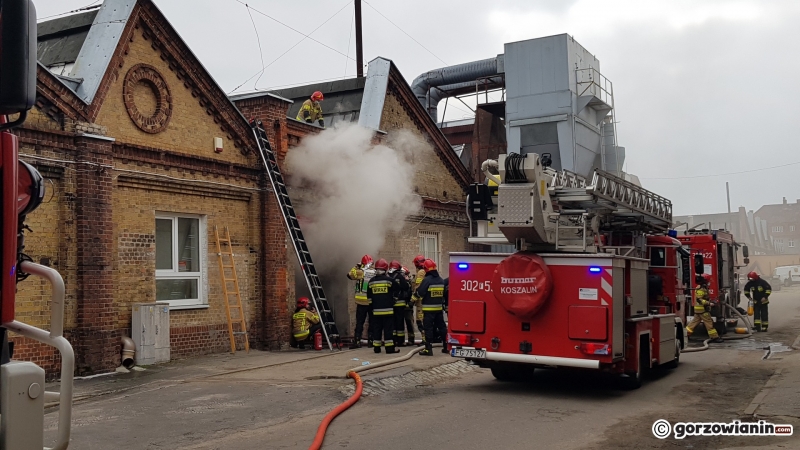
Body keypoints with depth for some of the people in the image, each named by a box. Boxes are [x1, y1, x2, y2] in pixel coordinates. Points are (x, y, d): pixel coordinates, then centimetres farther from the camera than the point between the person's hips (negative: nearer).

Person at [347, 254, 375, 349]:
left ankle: (357, 341, -1)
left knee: (359, 322, 3)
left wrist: (356, 267, 13)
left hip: (361, 302, -2)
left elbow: (350, 274, 4)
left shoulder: (360, 272, -10)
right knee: (372, 322, 11)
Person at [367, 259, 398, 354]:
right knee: (388, 328, -1)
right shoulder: (389, 280, -6)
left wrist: (372, 306, 19)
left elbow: (369, 297, 12)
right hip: (388, 309, -4)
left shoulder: (371, 281, 7)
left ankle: (376, 347, 13)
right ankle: (389, 348, -2)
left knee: (376, 328, 9)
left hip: (376, 310, 4)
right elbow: (397, 289, 7)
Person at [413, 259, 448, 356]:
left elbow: (419, 293, -16)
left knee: (428, 328, -3)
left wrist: (415, 295, 3)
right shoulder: (441, 280, 8)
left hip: (428, 309, -6)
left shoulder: (426, 280, -15)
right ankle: (446, 346, 18)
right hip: (439, 308, 6)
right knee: (442, 327, 14)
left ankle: (428, 349, -5)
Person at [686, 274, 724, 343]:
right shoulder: (700, 289, -19)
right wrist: (708, 303, -30)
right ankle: (714, 337, -4)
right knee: (709, 322, -6)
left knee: (695, 321, 12)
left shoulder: (703, 288, 15)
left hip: (698, 309, 11)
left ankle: (686, 333, 15)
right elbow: (699, 299, -26)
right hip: (702, 309, -11)